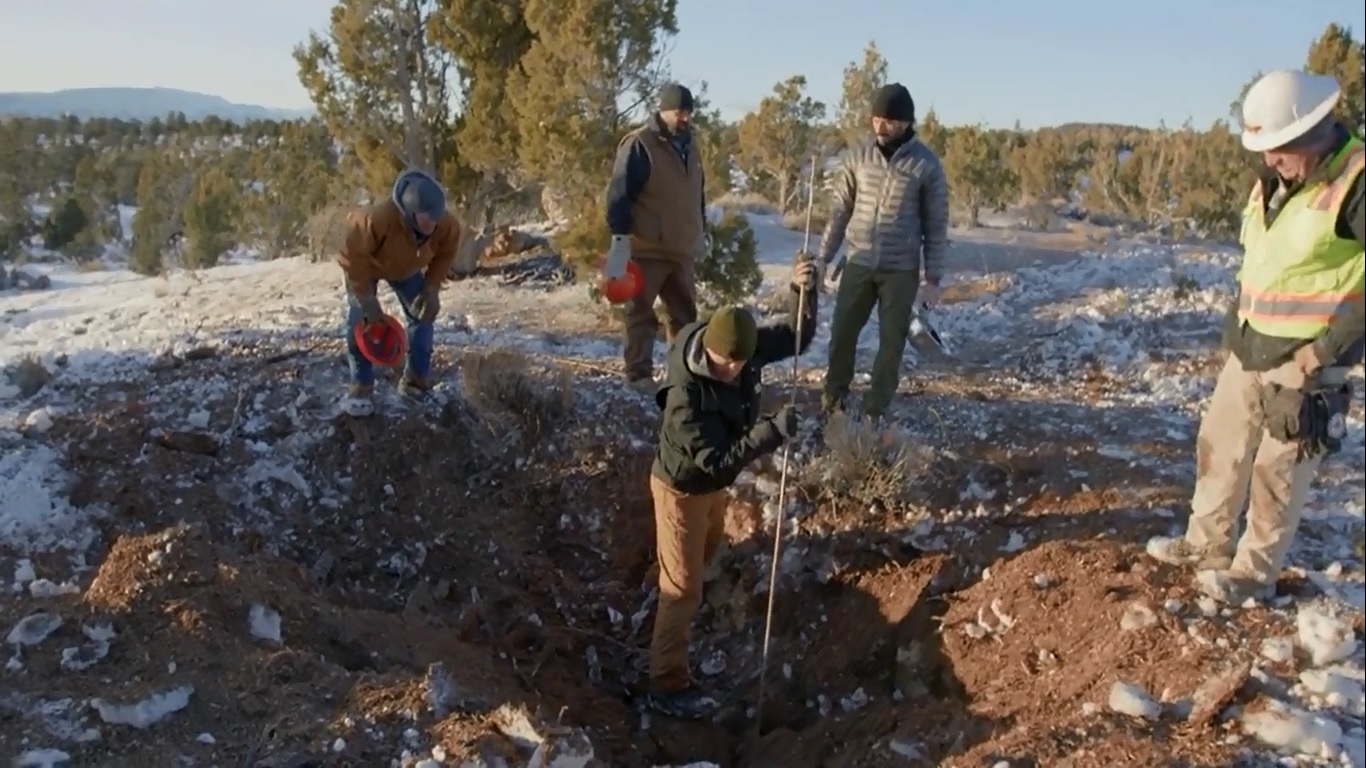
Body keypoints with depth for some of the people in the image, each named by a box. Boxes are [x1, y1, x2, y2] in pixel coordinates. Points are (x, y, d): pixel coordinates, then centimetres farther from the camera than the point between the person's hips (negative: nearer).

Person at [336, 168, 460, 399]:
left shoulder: (447, 226, -35)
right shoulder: (376, 220, -50)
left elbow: (445, 256, -12)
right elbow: (352, 257, -37)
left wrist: (432, 289, -20)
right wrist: (367, 299, -32)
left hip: (407, 269, 4)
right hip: (367, 265, -3)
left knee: (422, 315, -2)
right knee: (359, 321, -11)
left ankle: (417, 377, 10)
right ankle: (361, 383, 1)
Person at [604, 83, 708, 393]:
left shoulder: (688, 146, 14)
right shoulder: (639, 145, -11)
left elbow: (697, 193, 25)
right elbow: (619, 193, -15)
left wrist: (701, 232, 26)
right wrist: (620, 238, -21)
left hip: (681, 249, 8)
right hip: (647, 249, -7)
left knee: (685, 314, 12)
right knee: (642, 313, -1)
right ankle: (639, 374, 5)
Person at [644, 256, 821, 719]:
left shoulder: (743, 350, -17)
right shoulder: (686, 396, -38)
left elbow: (796, 339, -8)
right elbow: (718, 461, -37)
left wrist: (805, 292, -26)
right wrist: (772, 432, -43)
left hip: (715, 483, 8)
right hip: (682, 489, -8)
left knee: (708, 546, 34)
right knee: (683, 588, 0)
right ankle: (668, 687, 12)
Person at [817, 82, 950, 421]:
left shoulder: (926, 164, -7)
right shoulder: (856, 156, -1)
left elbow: (936, 226, -3)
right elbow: (840, 210, 6)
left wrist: (933, 279, -4)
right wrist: (823, 257, 3)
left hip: (901, 269, -2)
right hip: (858, 263, 2)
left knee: (892, 341, 5)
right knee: (842, 332, 7)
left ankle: (875, 408, 19)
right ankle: (834, 393, 30)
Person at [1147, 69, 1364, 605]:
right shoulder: (1272, 184, 7)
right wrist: (1237, 325, 11)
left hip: (1305, 363, -8)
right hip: (1248, 352, 8)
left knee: (1278, 469, 4)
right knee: (1219, 445, 16)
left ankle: (1255, 571, 20)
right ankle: (1207, 545, 33)